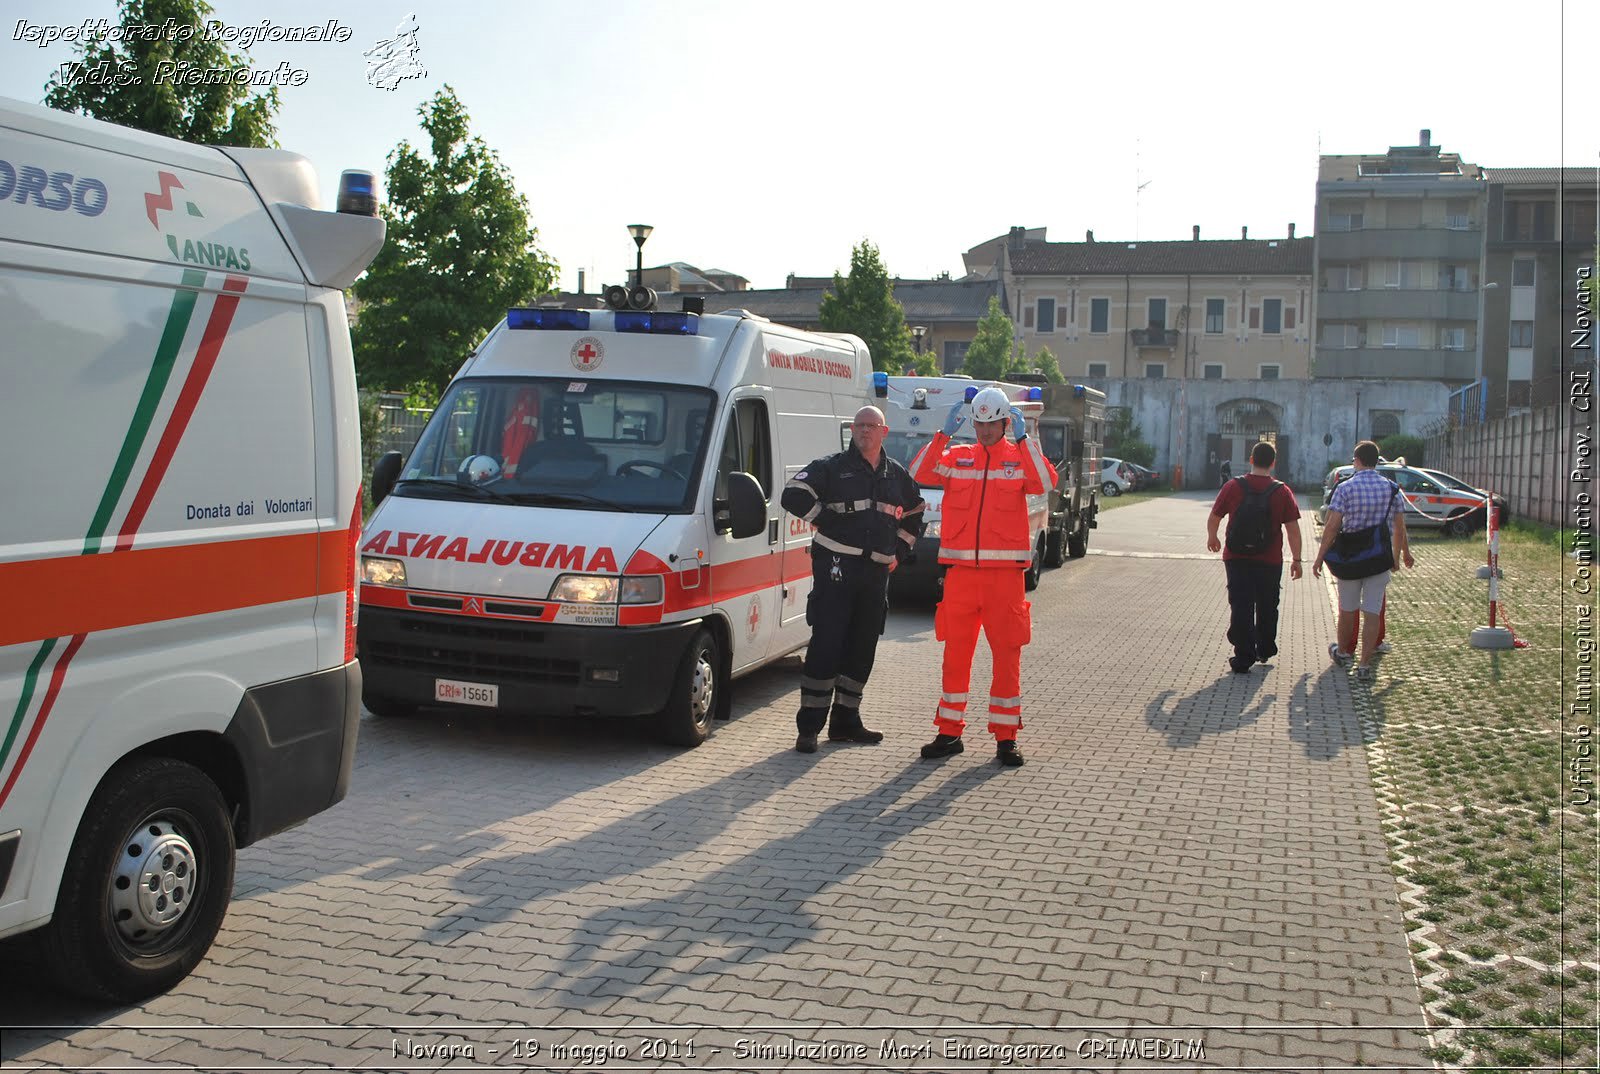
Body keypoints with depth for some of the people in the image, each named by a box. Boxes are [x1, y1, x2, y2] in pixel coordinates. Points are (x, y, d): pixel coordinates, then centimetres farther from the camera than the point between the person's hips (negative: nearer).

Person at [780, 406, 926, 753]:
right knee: (826, 645, -9)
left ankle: (845, 721, 19)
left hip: (876, 572, 6)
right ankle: (809, 727, -5)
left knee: (862, 649, 9)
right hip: (836, 566, -5)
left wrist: (898, 552, 19)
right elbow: (793, 496, -8)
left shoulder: (897, 475, 16)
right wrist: (825, 519, -7)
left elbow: (915, 516, 30)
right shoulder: (831, 467, 1)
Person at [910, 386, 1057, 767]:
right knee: (955, 653, 7)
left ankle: (1005, 736, 11)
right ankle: (949, 732, 17)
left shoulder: (1021, 457, 5)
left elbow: (1046, 482, -14)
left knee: (1007, 654, 2)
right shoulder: (956, 457, 10)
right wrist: (943, 434, -12)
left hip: (1004, 573, -2)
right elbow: (919, 474, -6)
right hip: (960, 571, 2)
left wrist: (1023, 439, -17)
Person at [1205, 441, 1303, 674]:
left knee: (1241, 607, 1)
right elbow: (1293, 530, -6)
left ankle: (1243, 658, -3)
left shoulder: (1233, 486, -5)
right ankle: (1265, 650, 32)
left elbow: (1213, 518, 2)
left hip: (1237, 559, -1)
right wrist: (1296, 560, 2)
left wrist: (1212, 538, 22)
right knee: (1267, 607, 18)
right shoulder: (1282, 492, -6)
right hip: (1270, 561, 1)